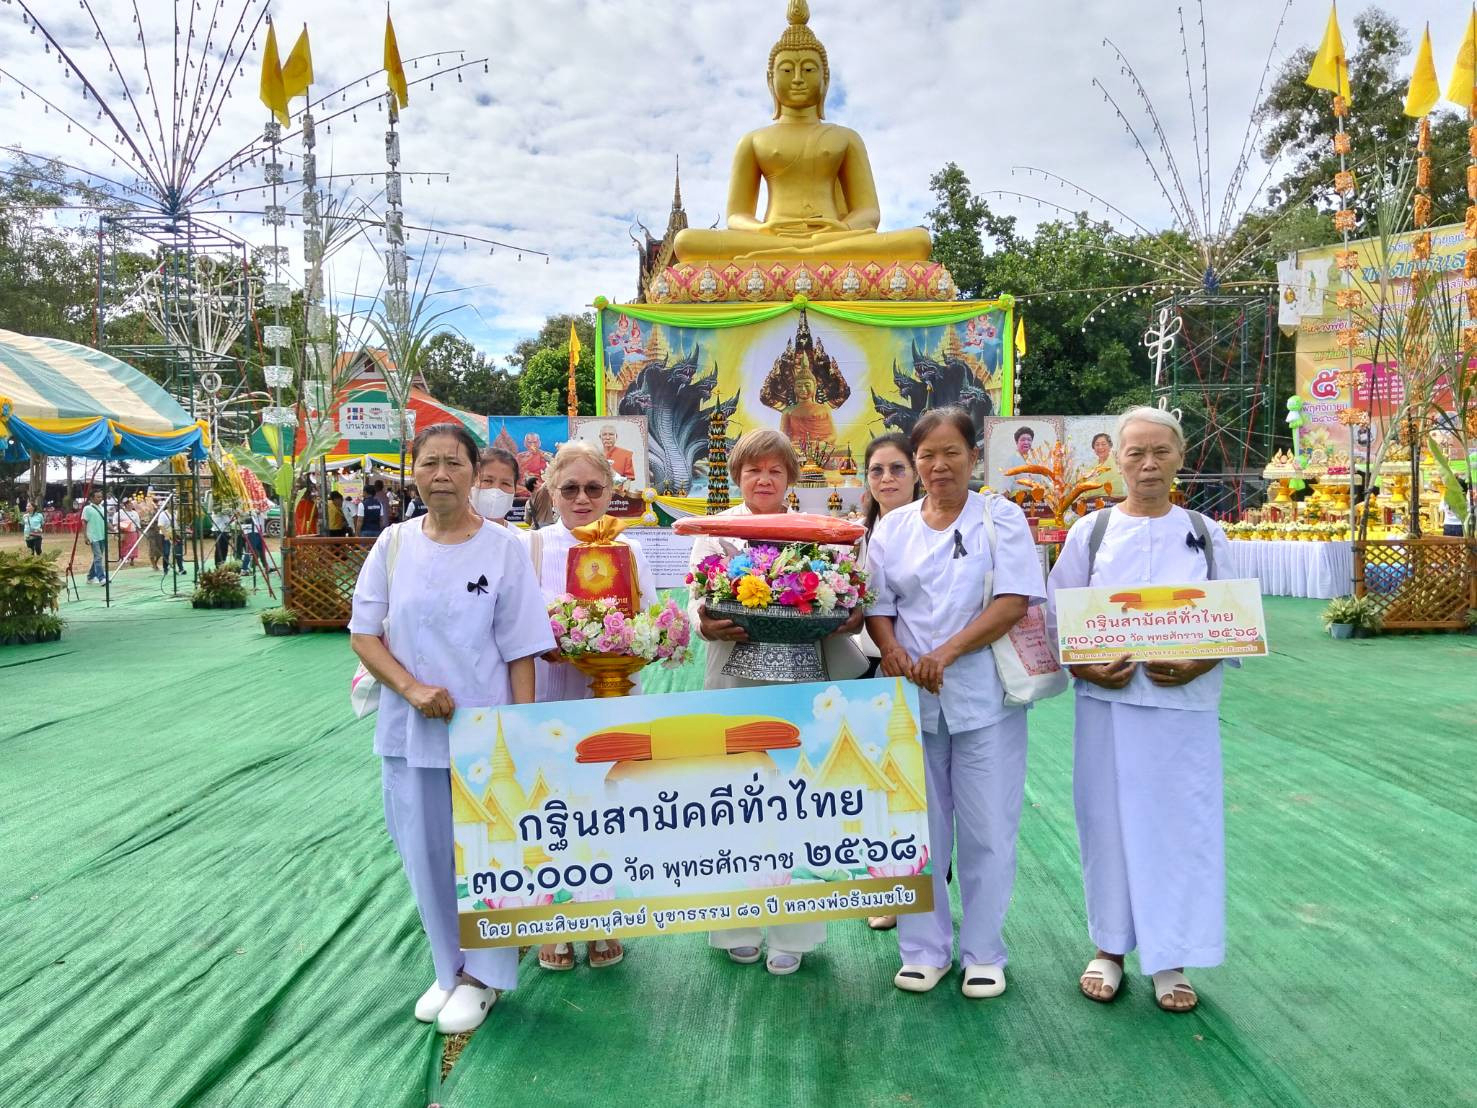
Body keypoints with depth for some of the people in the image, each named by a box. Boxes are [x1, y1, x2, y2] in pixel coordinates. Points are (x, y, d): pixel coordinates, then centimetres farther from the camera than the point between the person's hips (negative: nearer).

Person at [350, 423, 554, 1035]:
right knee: (426, 856, 13)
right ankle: (449, 968, 33)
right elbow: (363, 634, 2)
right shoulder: (394, 544, 1)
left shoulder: (502, 548, -6)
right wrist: (413, 689, -13)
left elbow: (520, 652, -4)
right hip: (410, 732, 3)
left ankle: (480, 975, 27)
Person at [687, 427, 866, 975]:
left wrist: (851, 618, -16)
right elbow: (696, 600, 0)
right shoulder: (716, 530, 9)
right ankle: (737, 927, 20)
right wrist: (706, 624, -21)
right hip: (734, 681, 0)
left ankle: (790, 934, 16)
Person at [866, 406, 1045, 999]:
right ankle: (924, 948, 25)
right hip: (911, 697, 3)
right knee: (919, 826, 10)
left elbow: (1015, 600, -10)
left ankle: (982, 952, 22)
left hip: (983, 696, -2)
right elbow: (876, 606, 7)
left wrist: (946, 653, -18)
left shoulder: (1001, 518, 0)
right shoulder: (893, 527, 9)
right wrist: (897, 656, -13)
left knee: (986, 828, 5)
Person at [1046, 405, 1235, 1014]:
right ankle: (1109, 947, 23)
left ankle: (1169, 957, 20)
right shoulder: (1091, 531, 2)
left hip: (1185, 703, 1)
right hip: (1109, 701, 0)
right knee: (1109, 820, 7)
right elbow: (1056, 618, 3)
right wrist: (1086, 668, -13)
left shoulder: (1205, 534, 5)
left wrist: (1198, 665, -13)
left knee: (1180, 823, 4)